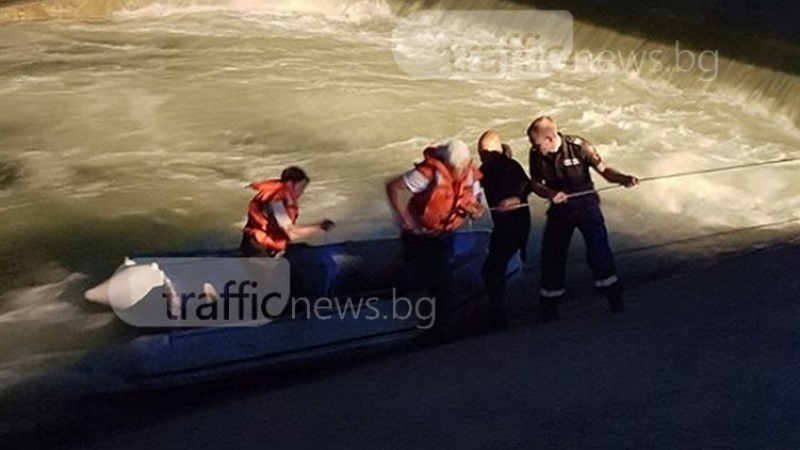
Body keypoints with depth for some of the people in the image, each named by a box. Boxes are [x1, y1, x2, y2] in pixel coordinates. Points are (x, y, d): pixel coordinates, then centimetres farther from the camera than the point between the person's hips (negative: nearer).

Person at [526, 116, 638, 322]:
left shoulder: (578, 146, -20)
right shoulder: (536, 154, -10)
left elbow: (603, 169, -13)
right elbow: (535, 183, 2)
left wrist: (623, 178, -32)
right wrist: (550, 194, -18)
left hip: (585, 203, -3)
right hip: (559, 208, 3)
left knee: (598, 247, -18)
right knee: (552, 255, 6)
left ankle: (614, 296, -3)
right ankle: (549, 305, 22)